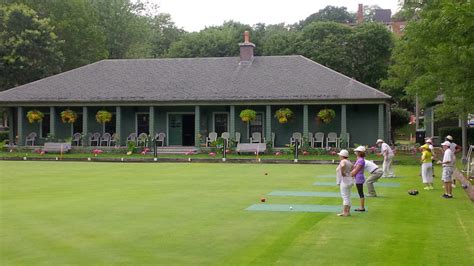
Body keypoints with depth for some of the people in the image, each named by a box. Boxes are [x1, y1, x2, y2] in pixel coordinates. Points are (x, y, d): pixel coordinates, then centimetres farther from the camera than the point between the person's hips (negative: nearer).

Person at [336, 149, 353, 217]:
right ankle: (348, 212, 19)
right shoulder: (348, 162, 13)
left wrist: (342, 173, -23)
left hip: (344, 182, -10)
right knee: (347, 198, 14)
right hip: (349, 181, 10)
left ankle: (345, 213, -4)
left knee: (345, 197, -7)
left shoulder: (343, 161, -16)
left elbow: (342, 166, -38)